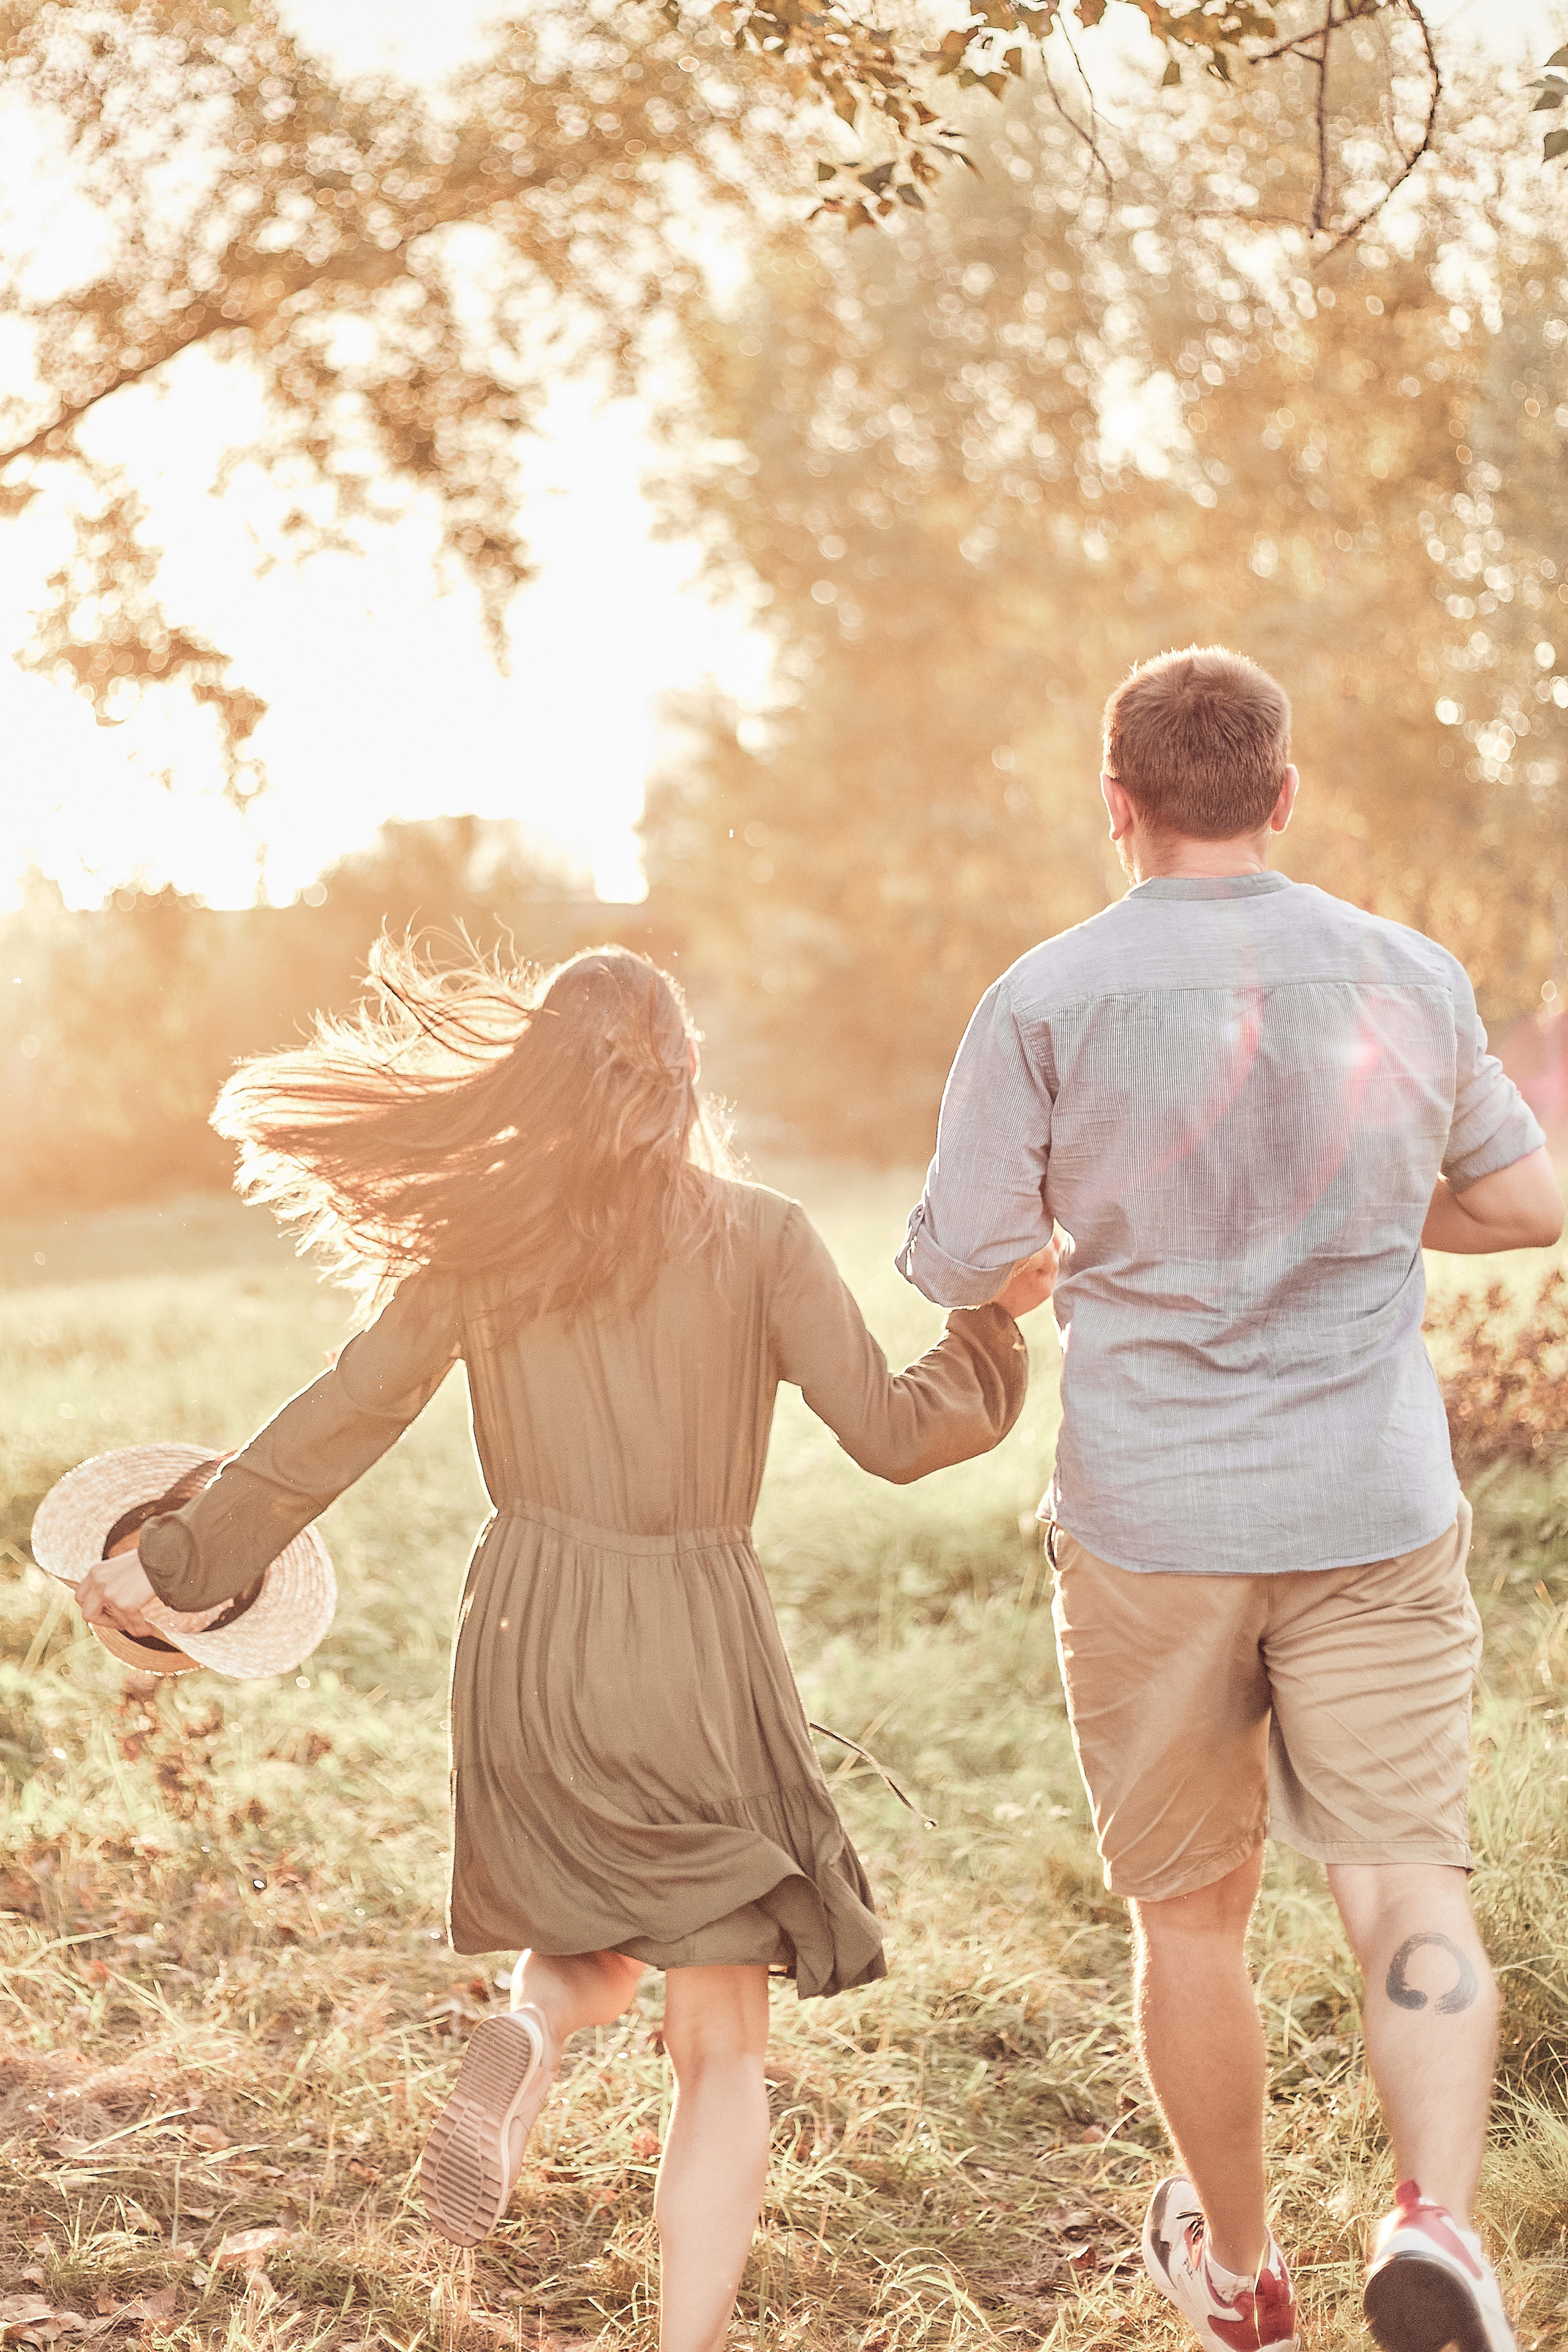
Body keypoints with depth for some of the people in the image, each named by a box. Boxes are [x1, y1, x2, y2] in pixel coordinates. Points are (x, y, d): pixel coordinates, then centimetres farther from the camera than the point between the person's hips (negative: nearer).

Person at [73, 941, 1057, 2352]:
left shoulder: (480, 1245, 1)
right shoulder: (757, 1238, -5)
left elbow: (336, 1426, 2)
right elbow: (892, 1432, -6)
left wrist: (176, 1564, 12)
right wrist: (1000, 1321, 10)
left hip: (525, 1646, 3)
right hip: (694, 1653, -3)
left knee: (591, 1958, 26)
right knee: (722, 2048, 7)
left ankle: (518, 2051, -6)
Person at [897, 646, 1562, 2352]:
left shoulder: (1046, 1003, -8)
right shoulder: (1409, 979, 2)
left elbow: (953, 1267, -3)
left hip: (1149, 1521, -1)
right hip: (1375, 1511, 1)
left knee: (1191, 1912, 14)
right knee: (1406, 1880, 2)